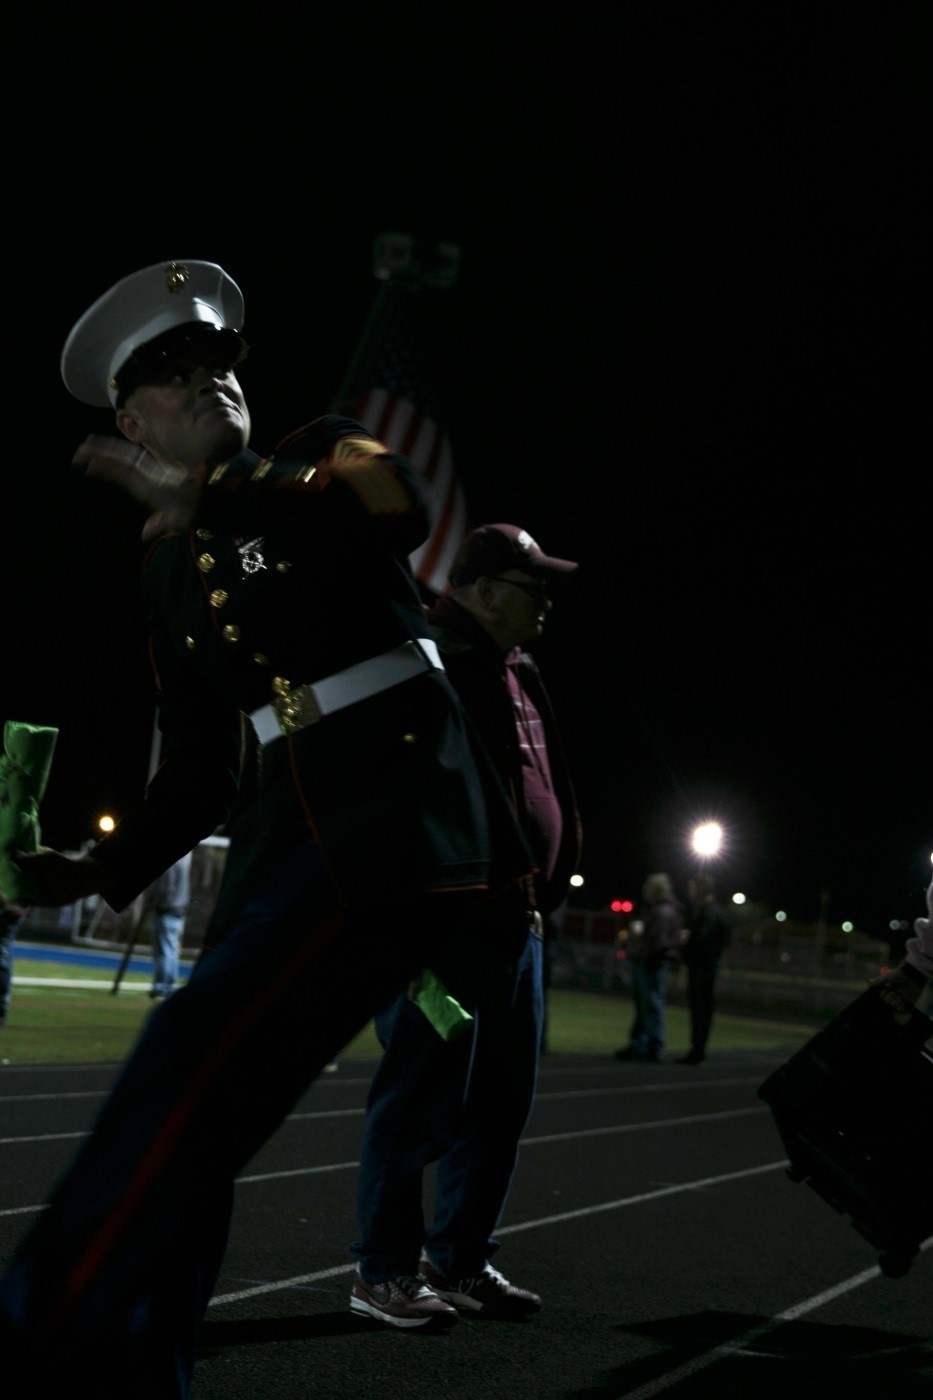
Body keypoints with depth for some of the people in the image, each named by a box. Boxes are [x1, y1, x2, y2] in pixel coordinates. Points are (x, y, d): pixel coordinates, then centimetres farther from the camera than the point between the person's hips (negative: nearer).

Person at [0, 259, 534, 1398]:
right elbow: (198, 764, 21)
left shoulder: (321, 456, 8)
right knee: (187, 1130, 3)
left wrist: (203, 500, -16)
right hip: (278, 831, 7)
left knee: (199, 1057, -22)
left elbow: (400, 508, -18)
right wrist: (105, 868, 7)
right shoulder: (167, 567, 21)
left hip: (398, 806, -7)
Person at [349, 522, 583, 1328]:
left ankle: (462, 1260, 23)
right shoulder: (430, 659, -9)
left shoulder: (518, 672, 19)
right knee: (422, 1093, -4)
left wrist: (547, 891, 16)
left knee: (502, 1097, 12)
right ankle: (385, 1271, 6)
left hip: (516, 919, 9)